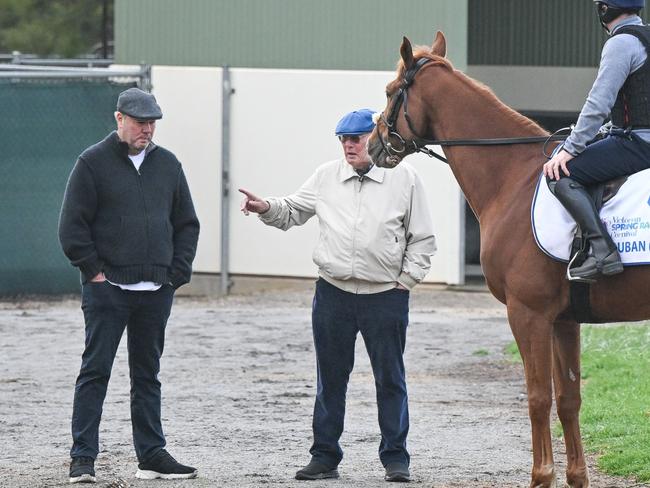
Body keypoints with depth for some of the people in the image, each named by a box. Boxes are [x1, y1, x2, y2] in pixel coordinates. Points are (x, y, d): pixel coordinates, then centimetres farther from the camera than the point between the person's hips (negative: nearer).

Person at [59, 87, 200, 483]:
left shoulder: (168, 164, 12)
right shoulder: (93, 163, -2)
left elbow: (187, 223, 17)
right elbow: (73, 226, -4)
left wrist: (177, 272, 6)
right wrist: (94, 270, -9)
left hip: (156, 291, 5)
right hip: (107, 288, -5)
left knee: (148, 374, 11)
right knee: (95, 372, -5)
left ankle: (152, 456, 15)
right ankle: (83, 458, -4)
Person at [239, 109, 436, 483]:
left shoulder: (404, 178, -2)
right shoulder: (327, 177, 6)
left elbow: (422, 240, 3)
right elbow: (292, 212, 14)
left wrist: (407, 280, -4)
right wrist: (266, 208, -6)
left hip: (386, 297, -3)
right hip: (334, 294, 3)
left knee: (390, 380, 3)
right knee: (330, 379, 8)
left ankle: (396, 458, 11)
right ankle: (325, 456, 15)